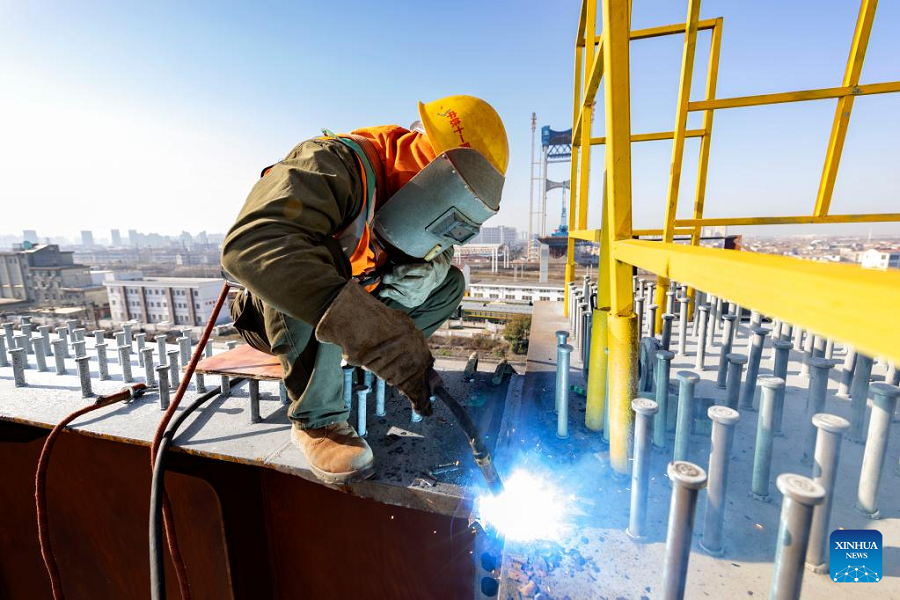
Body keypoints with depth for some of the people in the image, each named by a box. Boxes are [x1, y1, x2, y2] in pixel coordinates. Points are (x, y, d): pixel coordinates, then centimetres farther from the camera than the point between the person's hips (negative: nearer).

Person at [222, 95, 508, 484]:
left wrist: (429, 266, -24)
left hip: (363, 303, 6)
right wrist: (372, 331, -56)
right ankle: (316, 419, -22)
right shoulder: (334, 166, -32)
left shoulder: (418, 198, -10)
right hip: (284, 312, -5)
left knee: (450, 283, -5)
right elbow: (250, 244, -47)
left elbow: (439, 248, 2)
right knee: (321, 259, -39)